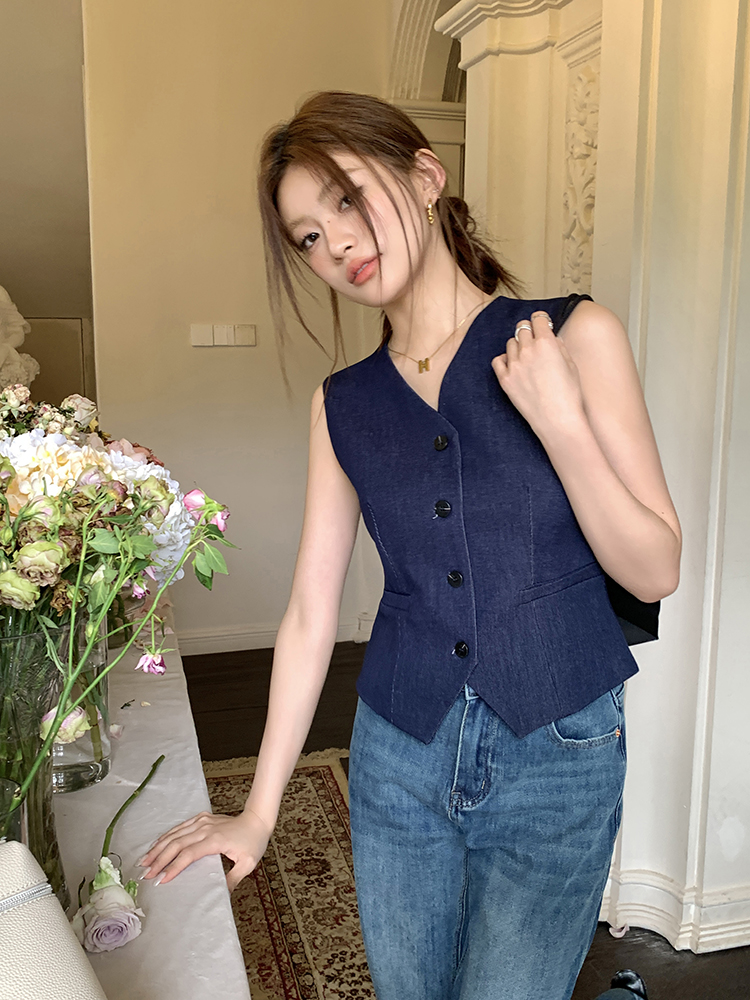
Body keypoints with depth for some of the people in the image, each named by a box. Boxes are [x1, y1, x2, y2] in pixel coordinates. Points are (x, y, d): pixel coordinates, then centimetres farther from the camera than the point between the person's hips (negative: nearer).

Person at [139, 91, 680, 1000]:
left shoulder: (573, 337, -7)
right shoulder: (342, 405, 1)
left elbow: (655, 571, -6)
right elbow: (310, 616, 3)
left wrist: (559, 421, -20)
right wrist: (258, 812, 5)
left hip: (555, 759, -3)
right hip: (398, 755, 4)